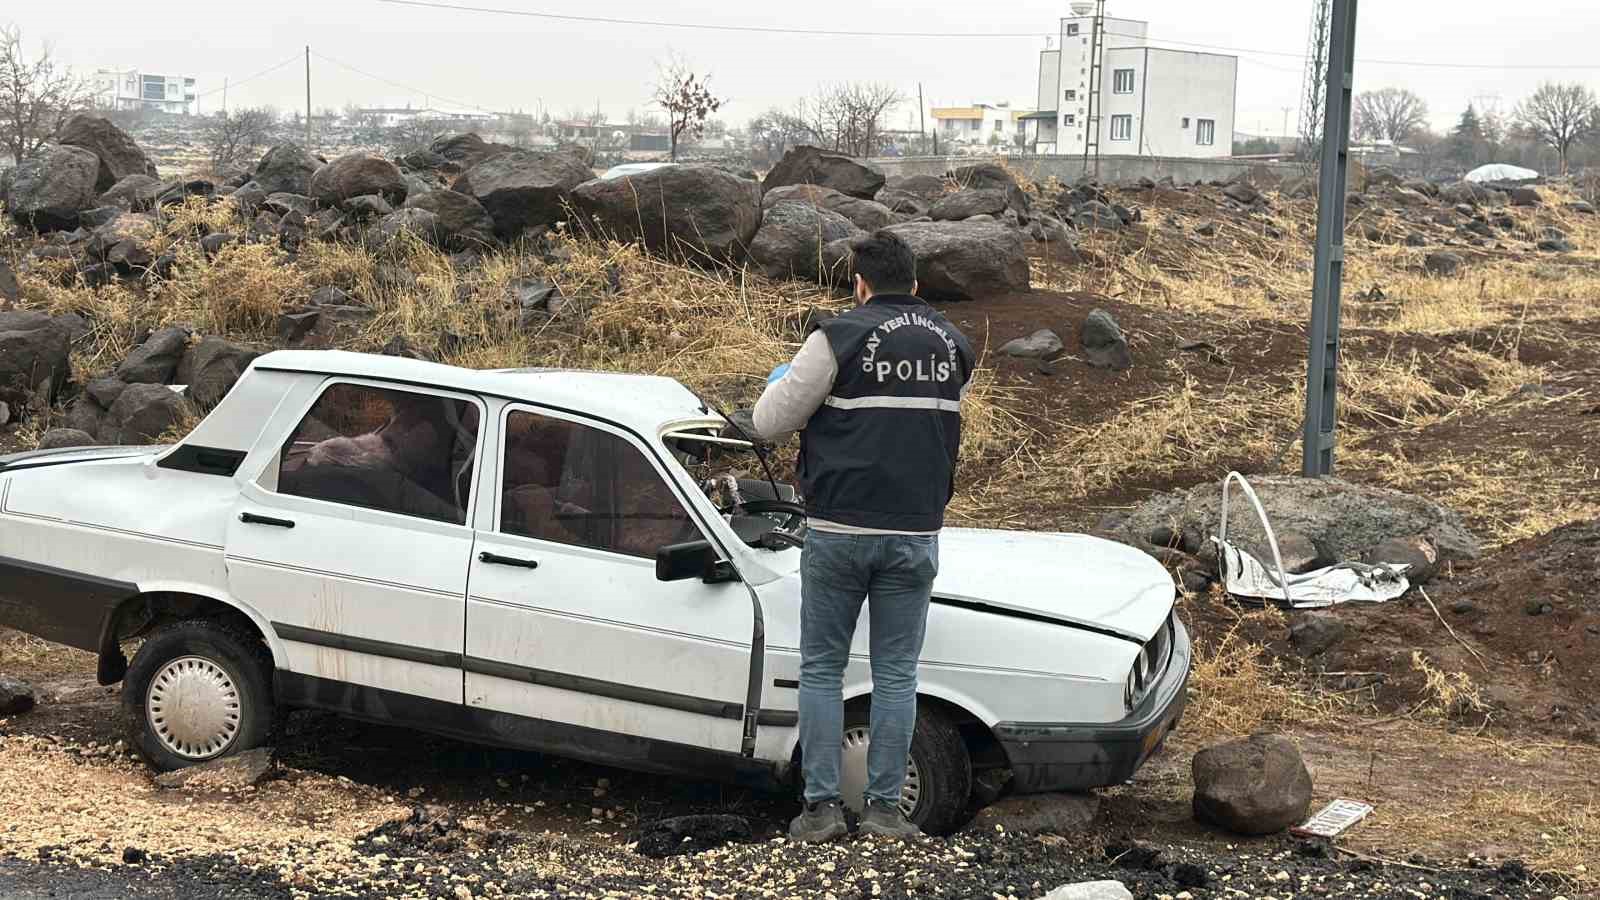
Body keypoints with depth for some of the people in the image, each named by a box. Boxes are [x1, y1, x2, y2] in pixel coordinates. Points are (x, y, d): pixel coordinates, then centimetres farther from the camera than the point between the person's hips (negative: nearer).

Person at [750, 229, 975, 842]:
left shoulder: (841, 338, -8)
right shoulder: (953, 346, 8)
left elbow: (768, 423, -5)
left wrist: (786, 385, 16)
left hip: (838, 532, -3)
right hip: (915, 534, 3)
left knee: (821, 668, 8)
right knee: (896, 673, 9)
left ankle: (822, 806, 8)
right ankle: (884, 806, 10)